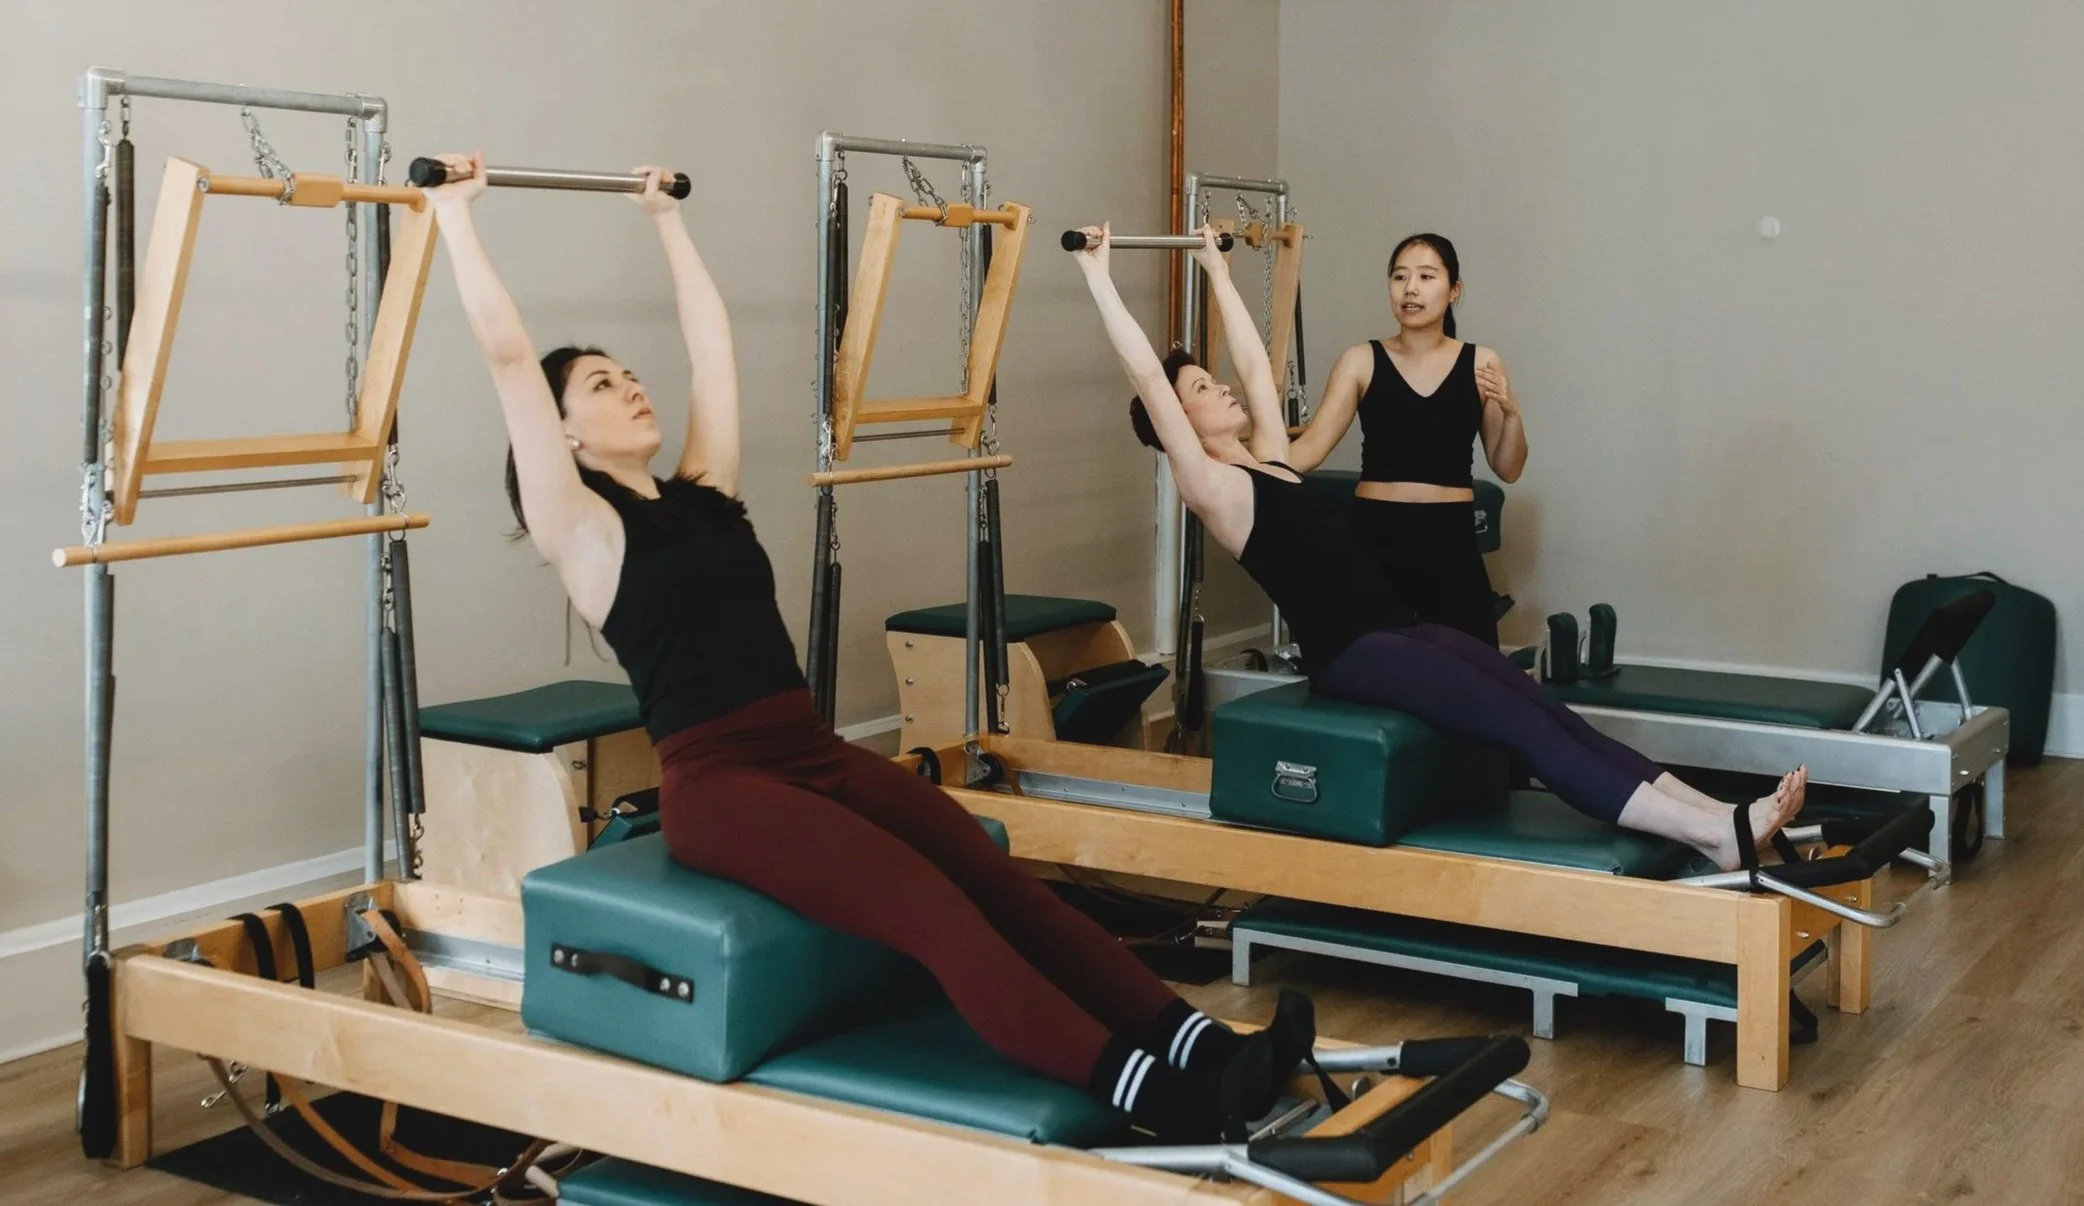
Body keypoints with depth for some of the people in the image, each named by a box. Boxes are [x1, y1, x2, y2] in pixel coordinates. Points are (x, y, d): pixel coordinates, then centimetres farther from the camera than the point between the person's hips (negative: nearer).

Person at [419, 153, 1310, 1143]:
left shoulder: (703, 492, 19)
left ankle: (1194, 1043, -24)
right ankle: (1144, 1095, -37)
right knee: (928, 906, -26)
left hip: (818, 753, 7)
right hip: (719, 783, -7)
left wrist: (666, 217, 36)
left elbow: (712, 341, 27)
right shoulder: (580, 529, 1)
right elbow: (508, 356, -5)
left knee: (995, 881, -14)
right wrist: (454, 212, 0)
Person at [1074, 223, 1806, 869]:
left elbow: (1254, 362, 32)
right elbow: (1145, 372, -5)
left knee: (1547, 712, -9)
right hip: (1344, 650, -9)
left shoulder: (1267, 460, 22)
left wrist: (1217, 269, 40)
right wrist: (1099, 275, -2)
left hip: (1399, 625, 9)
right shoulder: (1208, 485, -1)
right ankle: (1715, 836, -30)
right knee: (1522, 726, -21)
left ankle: (1712, 820, -20)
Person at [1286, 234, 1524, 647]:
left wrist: (1511, 413, -12)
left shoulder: (1481, 364, 4)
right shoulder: (1362, 361, 2)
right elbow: (1313, 445, -6)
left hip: (1451, 541, 0)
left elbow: (1508, 470, 7)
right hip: (1374, 536, 0)